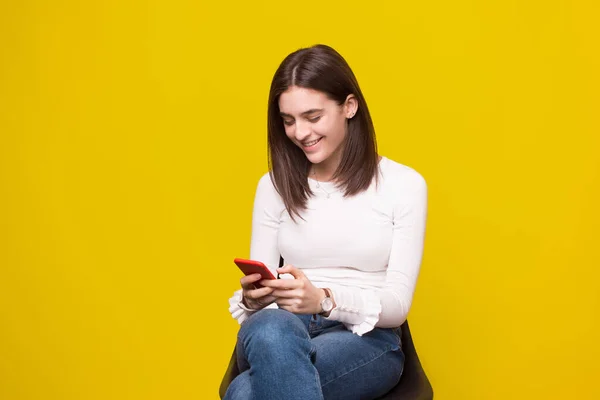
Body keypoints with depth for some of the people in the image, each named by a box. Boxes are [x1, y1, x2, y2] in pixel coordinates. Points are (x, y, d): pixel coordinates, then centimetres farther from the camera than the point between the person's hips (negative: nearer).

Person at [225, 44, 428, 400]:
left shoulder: (404, 184, 2)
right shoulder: (274, 186, 11)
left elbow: (397, 305, -4)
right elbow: (255, 294, 9)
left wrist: (325, 300, -24)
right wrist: (252, 298, -17)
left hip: (366, 341, -3)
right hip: (279, 331, 3)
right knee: (269, 329, -39)